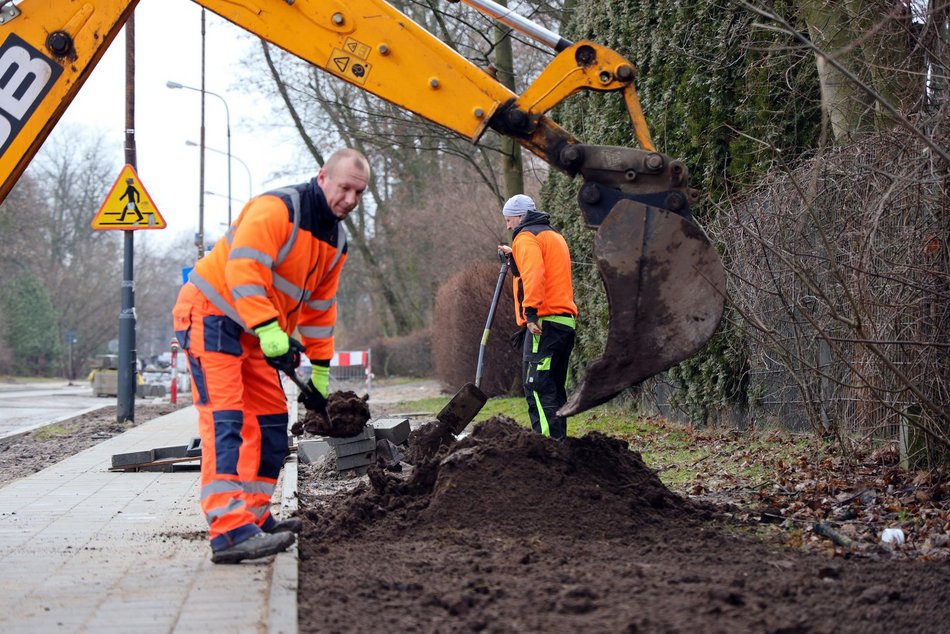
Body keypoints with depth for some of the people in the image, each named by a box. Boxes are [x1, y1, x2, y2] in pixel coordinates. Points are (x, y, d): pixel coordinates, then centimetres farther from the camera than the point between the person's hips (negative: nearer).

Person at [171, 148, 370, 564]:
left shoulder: (336, 240, 10)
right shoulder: (277, 209, -19)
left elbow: (320, 309, 18)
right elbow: (243, 270, -30)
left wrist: (320, 374, 16)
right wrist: (271, 332, -36)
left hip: (253, 334, 9)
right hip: (211, 315, -9)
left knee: (271, 422, 10)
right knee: (224, 420, -18)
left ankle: (255, 519, 21)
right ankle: (229, 532, -27)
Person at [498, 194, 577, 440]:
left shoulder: (526, 237, -4)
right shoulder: (554, 236, 25)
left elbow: (533, 274, -20)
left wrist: (531, 312, -26)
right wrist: (514, 255, 50)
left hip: (544, 323, -10)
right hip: (565, 322, 10)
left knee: (538, 389, -13)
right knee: (553, 390, 13)